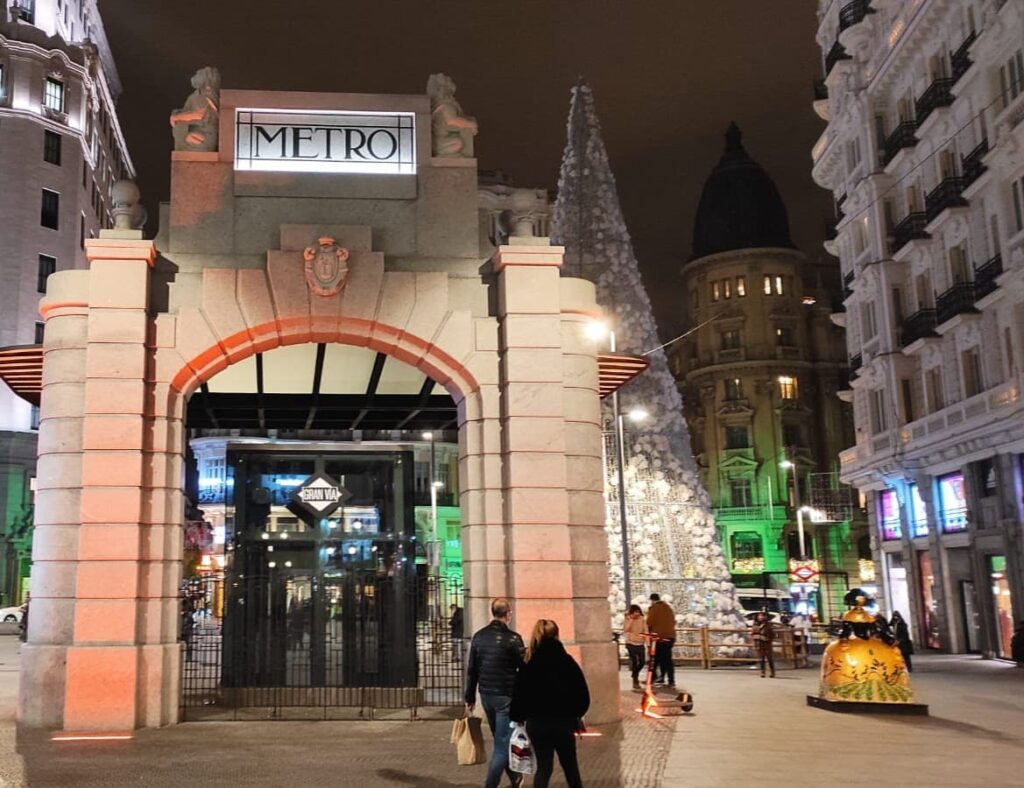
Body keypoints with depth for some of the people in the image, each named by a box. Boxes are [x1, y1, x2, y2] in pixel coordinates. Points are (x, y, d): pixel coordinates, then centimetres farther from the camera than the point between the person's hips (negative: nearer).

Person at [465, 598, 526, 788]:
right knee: (502, 744, -1)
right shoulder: (512, 638, -13)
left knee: (500, 739, 21)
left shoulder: (479, 636, 3)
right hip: (506, 696, -6)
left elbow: (471, 670, 6)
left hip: (486, 695, 6)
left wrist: (470, 697, 12)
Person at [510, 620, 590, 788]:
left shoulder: (529, 665, -8)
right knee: (570, 765, 19)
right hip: (564, 721, 1)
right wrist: (576, 714, 12)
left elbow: (519, 695, -9)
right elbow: (582, 692, -4)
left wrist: (517, 718, 6)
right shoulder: (567, 661, -6)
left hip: (537, 723, 0)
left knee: (543, 766, 8)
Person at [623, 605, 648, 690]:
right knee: (634, 661, -11)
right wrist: (631, 619, -23)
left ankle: (635, 674, 34)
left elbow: (646, 632, 0)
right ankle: (635, 681, 1)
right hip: (631, 643, -3)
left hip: (640, 644, 3)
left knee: (642, 662, 3)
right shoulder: (627, 620, -5)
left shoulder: (642, 620, 2)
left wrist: (648, 644, -6)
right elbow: (625, 630, -21)